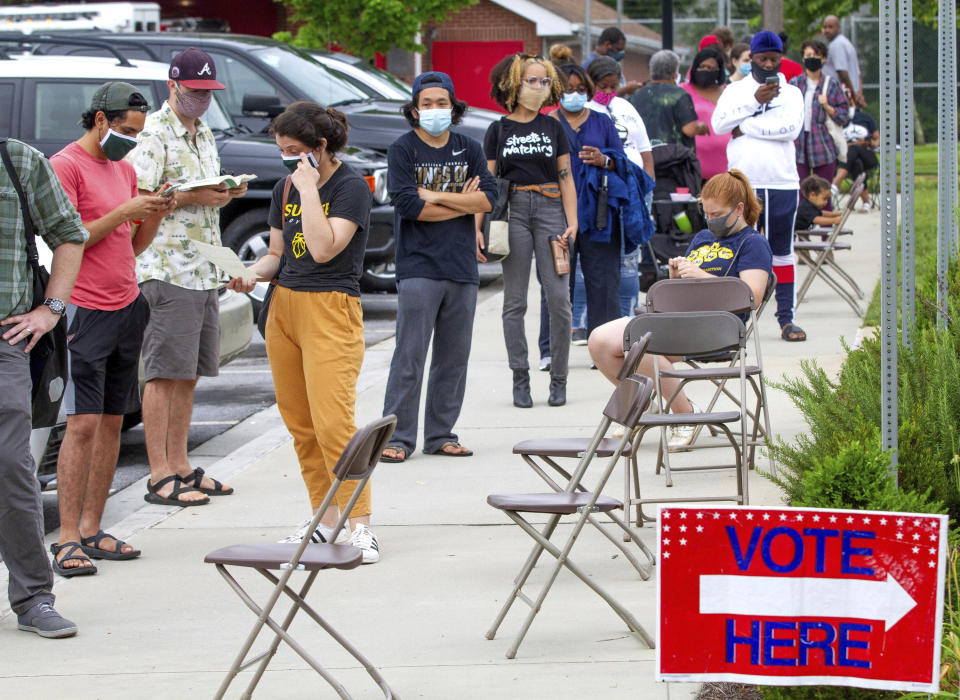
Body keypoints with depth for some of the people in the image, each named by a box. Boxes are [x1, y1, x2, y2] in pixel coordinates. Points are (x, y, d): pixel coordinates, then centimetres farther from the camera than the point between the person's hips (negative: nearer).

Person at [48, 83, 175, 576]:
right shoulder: (66, 166, -7)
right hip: (85, 311, -8)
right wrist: (123, 213, -16)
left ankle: (91, 530, 9)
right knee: (82, 424, -11)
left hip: (127, 308, 8)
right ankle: (68, 540, -10)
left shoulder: (125, 169, 18)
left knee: (112, 421, 5)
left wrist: (154, 216, 2)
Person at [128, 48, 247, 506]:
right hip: (167, 270, -9)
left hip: (206, 271, 9)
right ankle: (160, 477, -6)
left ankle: (180, 466, 18)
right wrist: (191, 197, -19)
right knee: (165, 375, -7)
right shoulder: (153, 134, -9)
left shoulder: (205, 136, 19)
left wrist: (228, 193, 6)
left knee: (189, 374, 11)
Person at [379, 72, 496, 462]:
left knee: (454, 358, 7)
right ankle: (398, 438, -5)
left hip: (462, 268, 5)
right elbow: (407, 204, -12)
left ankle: (441, 435, 15)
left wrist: (435, 197, -9)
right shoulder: (403, 150, 0)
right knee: (409, 357, -8)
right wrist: (462, 206, -4)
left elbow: (489, 197, -2)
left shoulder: (469, 149, 12)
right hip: (419, 267, -4)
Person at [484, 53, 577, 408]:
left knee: (559, 298, -7)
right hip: (513, 209, 0)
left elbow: (566, 179, 10)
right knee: (515, 301, 0)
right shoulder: (498, 130, 8)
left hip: (550, 208, 1)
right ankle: (520, 379, 6)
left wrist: (571, 222, 0)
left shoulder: (553, 128, 11)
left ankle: (558, 379, 2)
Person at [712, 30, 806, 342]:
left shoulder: (790, 92, 9)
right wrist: (755, 101, -14)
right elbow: (718, 123, -7)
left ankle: (786, 318, 7)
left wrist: (747, 126, -8)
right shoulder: (735, 91, 10)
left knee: (782, 251, 4)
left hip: (782, 184, 0)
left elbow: (791, 127, -9)